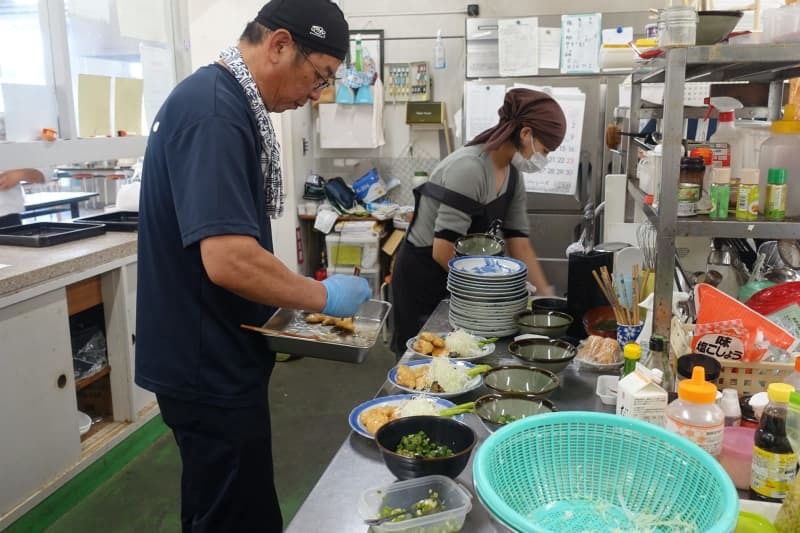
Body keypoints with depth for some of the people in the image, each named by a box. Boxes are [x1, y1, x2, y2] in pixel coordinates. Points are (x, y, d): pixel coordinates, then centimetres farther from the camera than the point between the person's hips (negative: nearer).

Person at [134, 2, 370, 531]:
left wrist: (299, 295, 13)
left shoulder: (220, 99, 9)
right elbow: (229, 261, -32)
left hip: (209, 356, 10)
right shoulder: (215, 112, -23)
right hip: (210, 366, -10)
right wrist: (322, 296, -16)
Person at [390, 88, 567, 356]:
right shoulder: (469, 168, -26)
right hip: (422, 276, -8)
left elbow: (519, 246, 4)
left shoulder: (513, 177, 0)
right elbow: (443, 252, -27)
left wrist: (548, 296, -2)